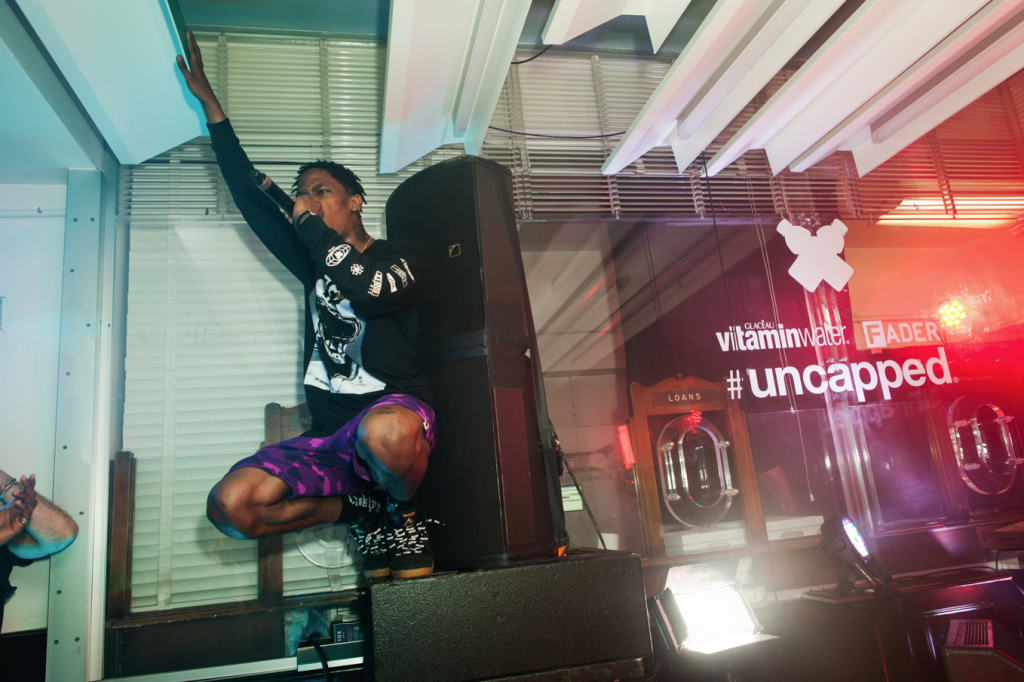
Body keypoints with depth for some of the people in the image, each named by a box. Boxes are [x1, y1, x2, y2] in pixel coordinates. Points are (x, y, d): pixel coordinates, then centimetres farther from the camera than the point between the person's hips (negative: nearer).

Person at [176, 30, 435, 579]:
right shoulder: (313, 263, 21)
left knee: (385, 430, -42)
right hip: (328, 437, 5)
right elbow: (250, 197, 21)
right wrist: (209, 103, 21)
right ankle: (364, 510, 1)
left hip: (396, 408, -5)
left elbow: (368, 291, -17)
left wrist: (311, 224, -3)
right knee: (230, 505, -18)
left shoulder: (401, 256, 5)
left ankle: (404, 513, -7)